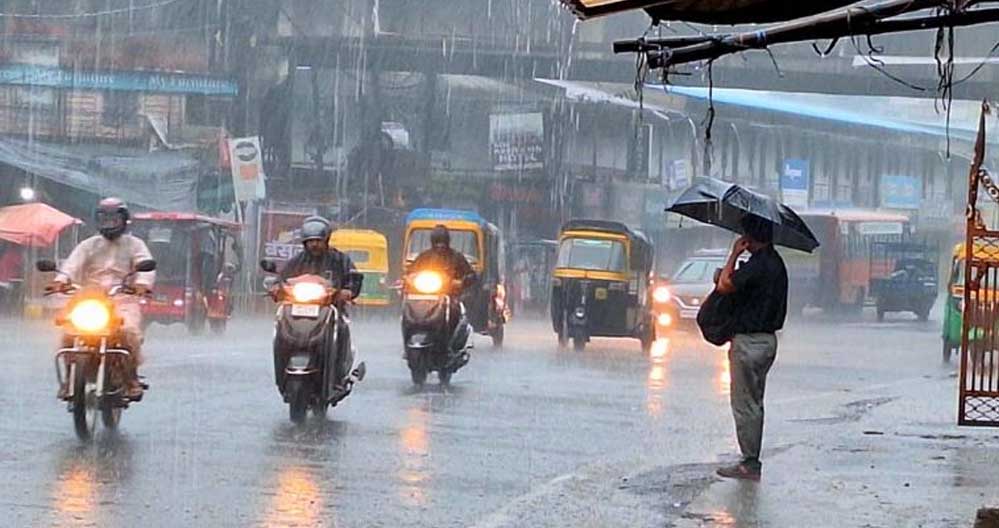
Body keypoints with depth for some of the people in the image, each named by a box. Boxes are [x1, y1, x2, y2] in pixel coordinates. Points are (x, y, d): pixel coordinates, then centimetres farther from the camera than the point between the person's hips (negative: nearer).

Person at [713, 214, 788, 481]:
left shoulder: (758, 265, -20)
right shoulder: (775, 262, 11)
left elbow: (724, 286, -20)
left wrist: (734, 254, -12)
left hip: (750, 341, -10)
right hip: (767, 338, 10)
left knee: (744, 404, -4)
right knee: (753, 403, 15)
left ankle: (750, 464, -2)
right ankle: (752, 461, 19)